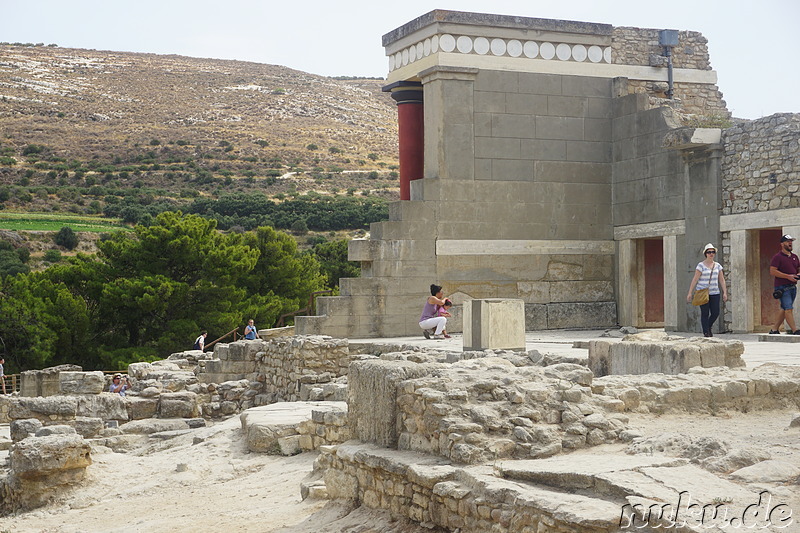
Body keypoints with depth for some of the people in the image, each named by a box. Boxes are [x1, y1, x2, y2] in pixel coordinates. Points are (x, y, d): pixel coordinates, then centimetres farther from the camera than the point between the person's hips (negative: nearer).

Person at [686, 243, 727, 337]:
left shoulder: (718, 265, 10)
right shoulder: (701, 265, -4)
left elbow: (721, 280, 10)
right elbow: (695, 279, -7)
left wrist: (725, 292, 2)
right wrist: (690, 293, -10)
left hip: (714, 293, 4)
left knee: (715, 313, -1)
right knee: (705, 313, -4)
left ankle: (708, 327, 25)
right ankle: (706, 332, 4)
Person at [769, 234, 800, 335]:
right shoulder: (778, 257, -6)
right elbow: (772, 271, -14)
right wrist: (788, 276, -18)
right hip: (782, 287, -8)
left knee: (784, 309, 10)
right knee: (788, 308, -14)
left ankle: (775, 329, 17)